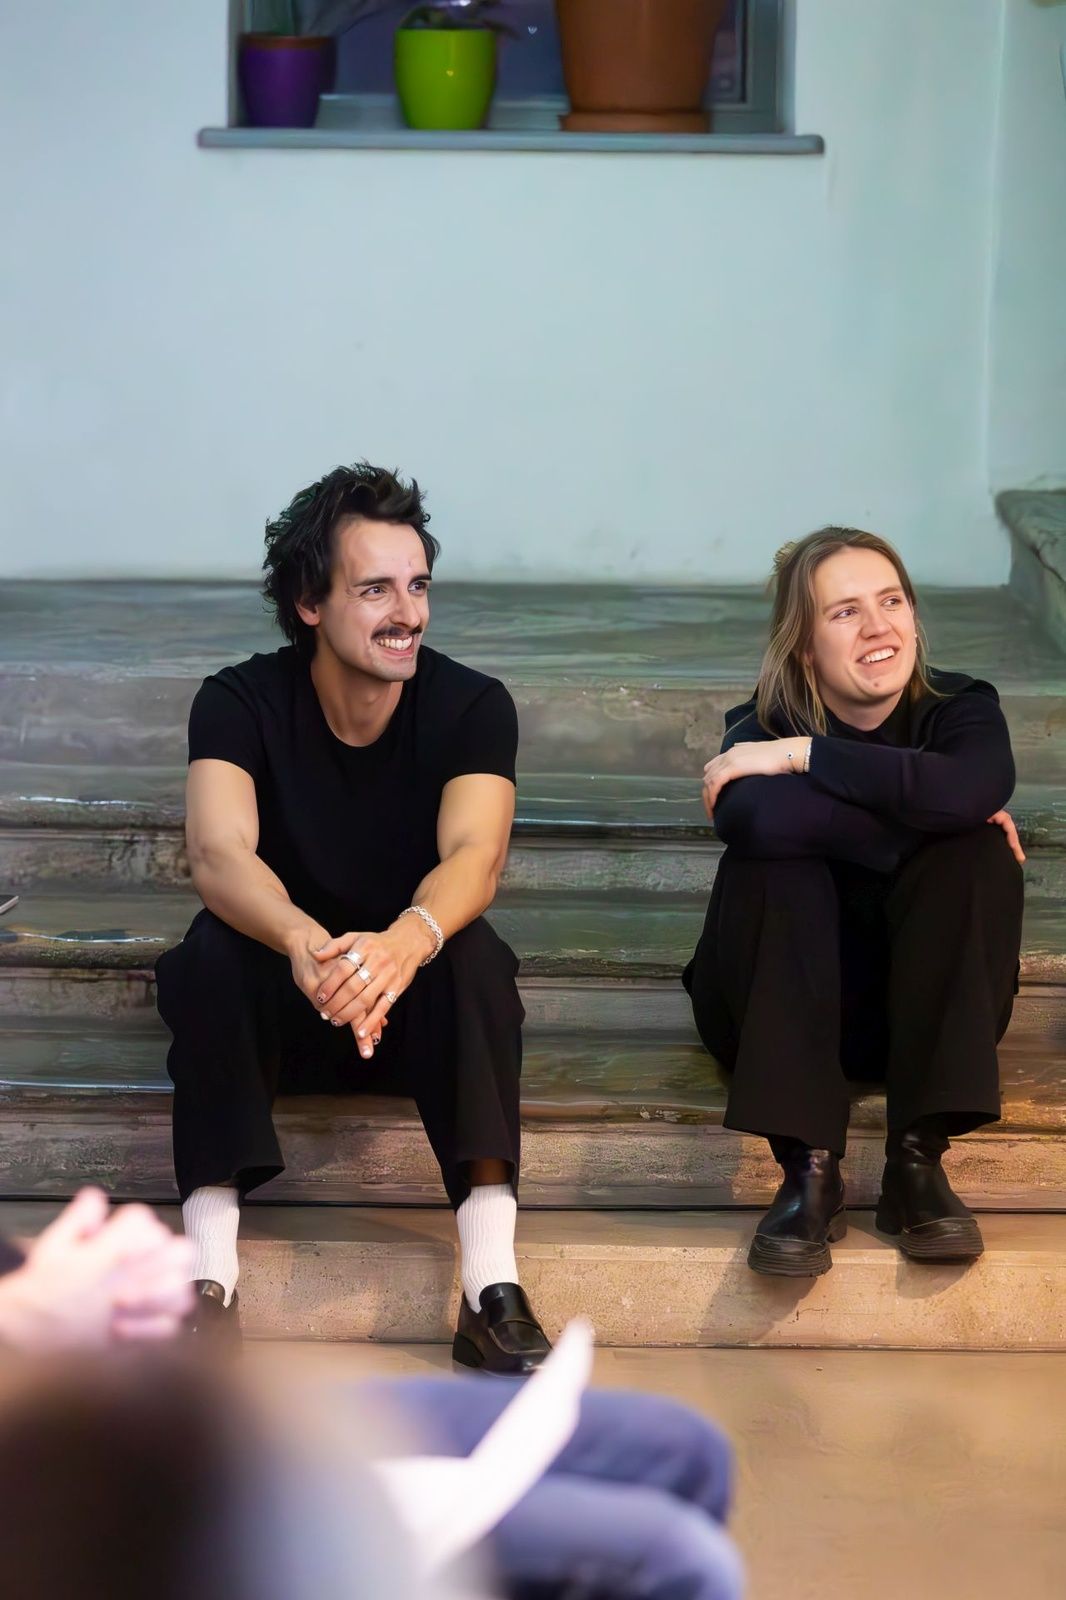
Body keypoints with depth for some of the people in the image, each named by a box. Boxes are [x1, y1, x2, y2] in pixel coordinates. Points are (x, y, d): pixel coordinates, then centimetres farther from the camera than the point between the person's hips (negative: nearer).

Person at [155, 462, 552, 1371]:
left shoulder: (473, 706, -12)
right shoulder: (240, 703, -13)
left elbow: (474, 855, -30)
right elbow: (218, 853, -30)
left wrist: (406, 941, -54)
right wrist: (304, 942, -53)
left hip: (421, 1002, 0)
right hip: (276, 1002, 0)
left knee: (474, 954, -32)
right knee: (214, 951, -32)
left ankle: (493, 1288, -39)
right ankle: (210, 1278, -37)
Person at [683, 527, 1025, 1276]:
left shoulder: (961, 708, -8)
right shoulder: (764, 727, -11)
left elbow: (969, 791, -34)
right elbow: (753, 818, -37)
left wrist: (803, 755, -29)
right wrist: (920, 822, -31)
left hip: (925, 1009, 1)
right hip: (781, 1009, -1)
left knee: (976, 854, -26)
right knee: (774, 860, -30)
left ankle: (918, 1158, -29)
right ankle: (810, 1168, -36)